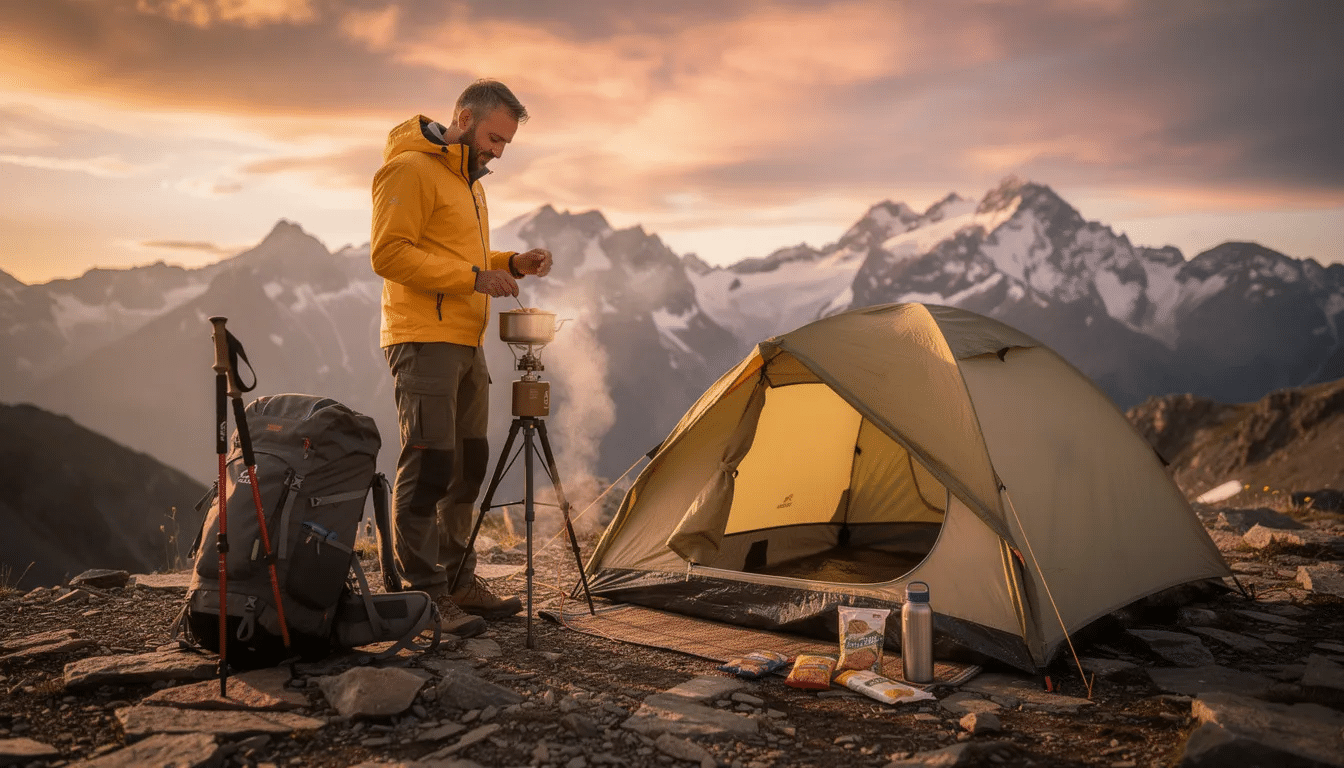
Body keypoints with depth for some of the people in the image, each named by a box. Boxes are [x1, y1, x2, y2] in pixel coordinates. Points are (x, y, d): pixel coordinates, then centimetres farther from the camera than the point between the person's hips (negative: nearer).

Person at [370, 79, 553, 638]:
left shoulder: (467, 178, 21)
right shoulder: (411, 168, -9)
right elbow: (389, 253, -17)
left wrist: (511, 264, 9)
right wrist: (473, 276, -19)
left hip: (466, 342, 10)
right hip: (422, 340, -10)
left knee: (467, 465, 11)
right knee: (429, 463, -10)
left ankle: (458, 580, 21)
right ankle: (425, 594, -3)